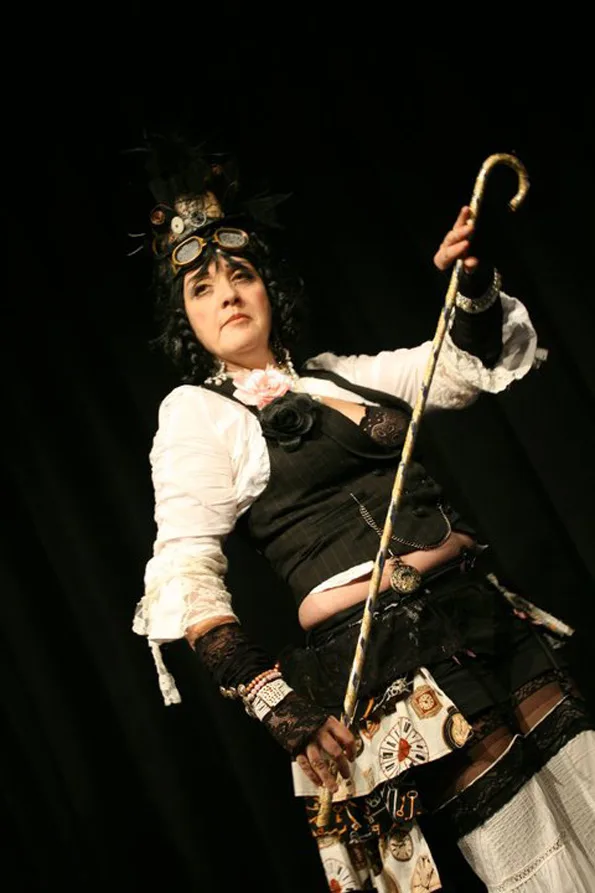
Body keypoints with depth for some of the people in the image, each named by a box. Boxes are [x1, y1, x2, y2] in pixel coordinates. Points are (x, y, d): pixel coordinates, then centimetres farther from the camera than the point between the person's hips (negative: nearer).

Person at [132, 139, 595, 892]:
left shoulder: (341, 375, 18)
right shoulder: (196, 411, 1)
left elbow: (469, 363, 24)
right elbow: (185, 577, -9)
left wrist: (474, 286, 1)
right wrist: (276, 704, -20)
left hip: (492, 618, 7)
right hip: (387, 658, -6)